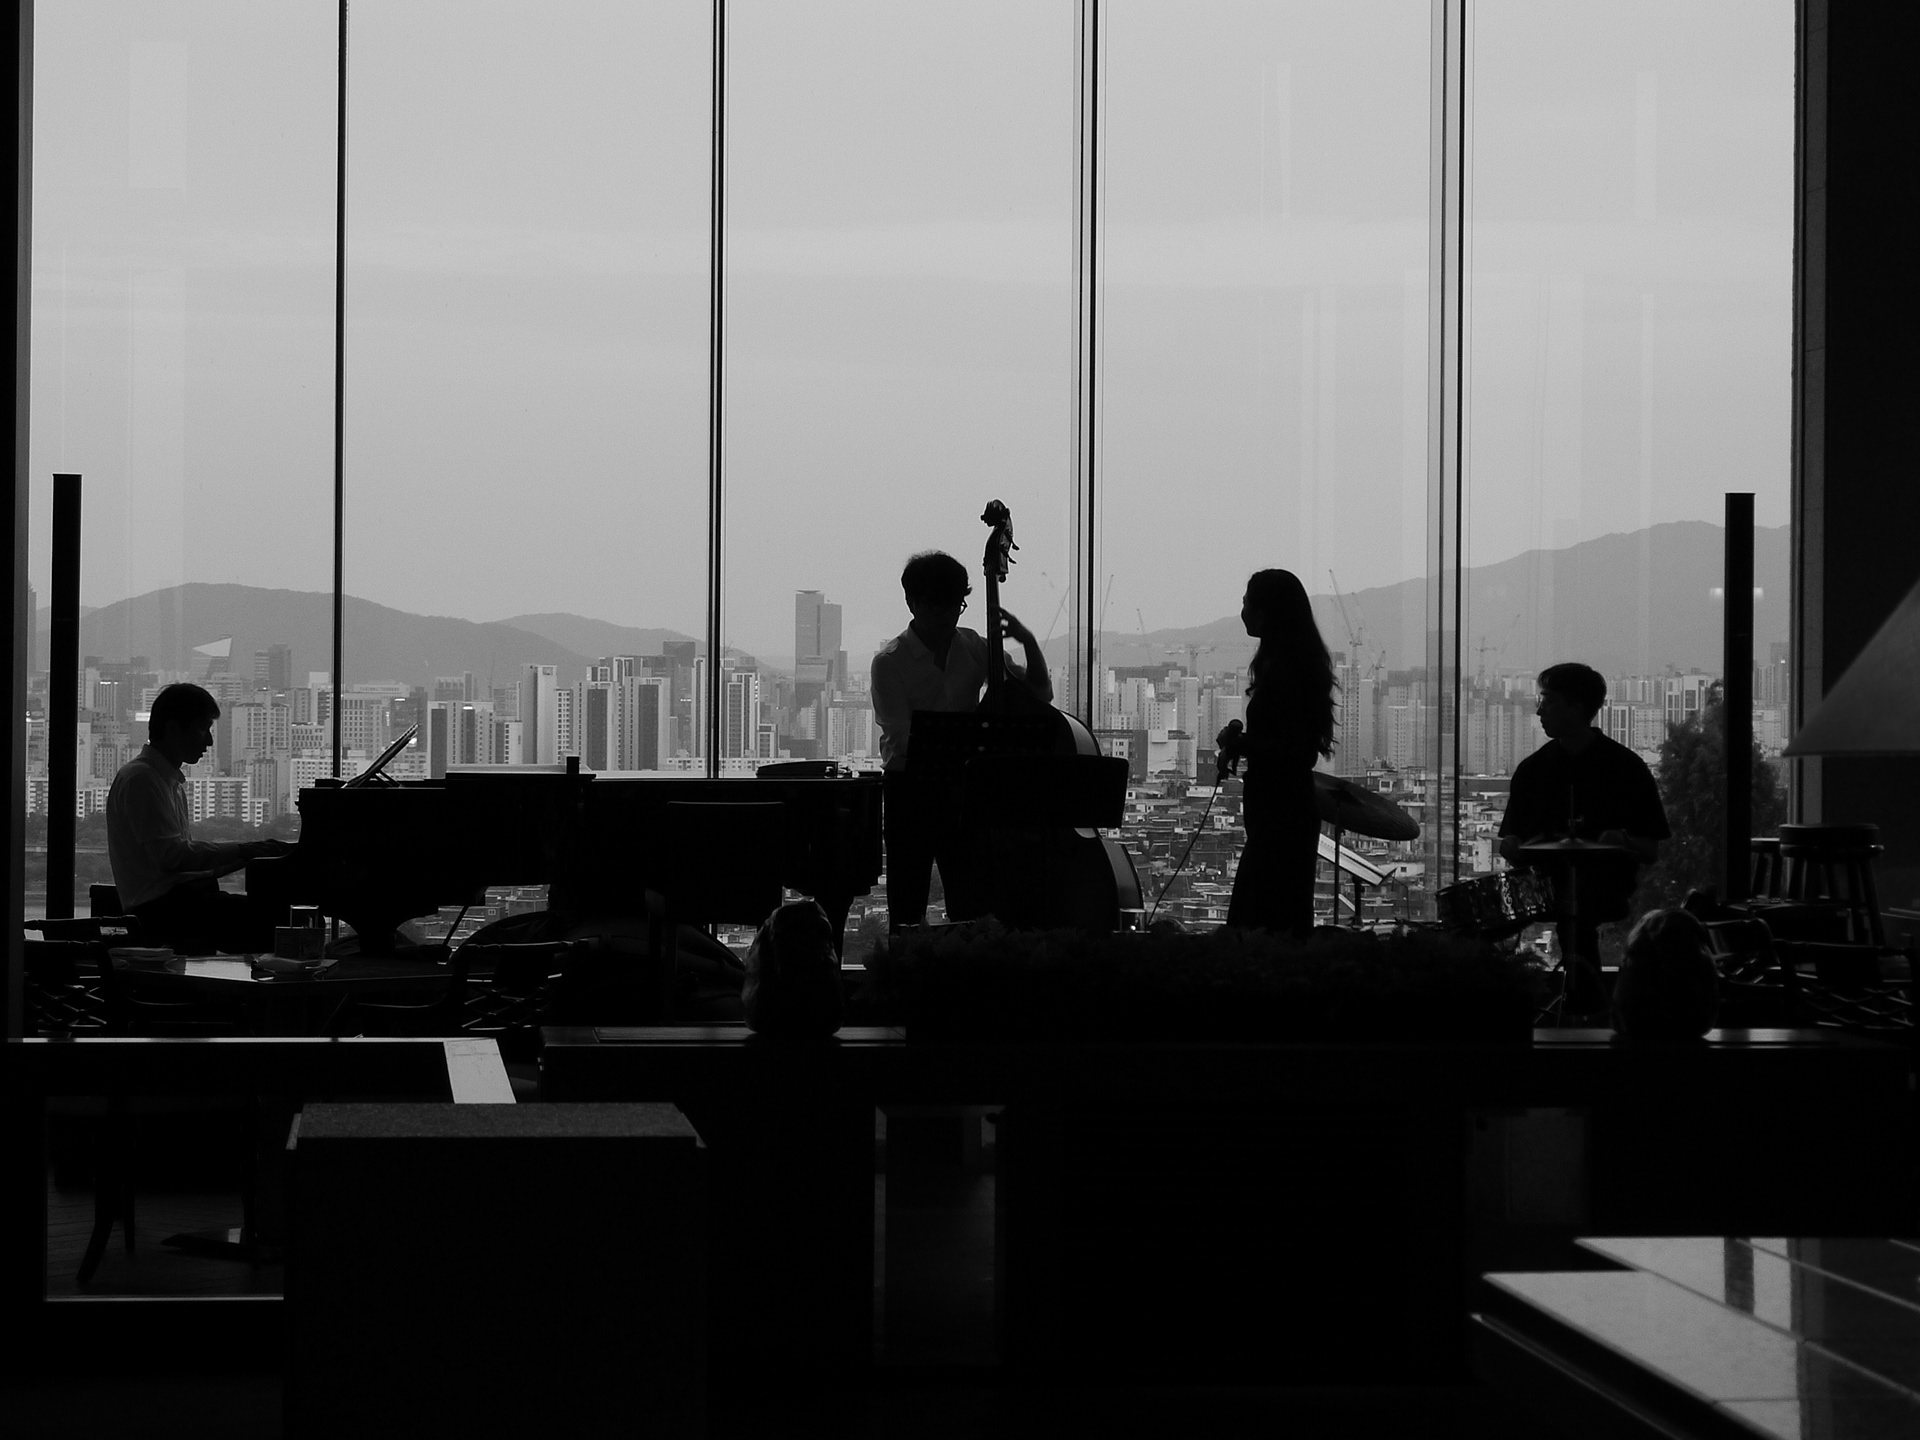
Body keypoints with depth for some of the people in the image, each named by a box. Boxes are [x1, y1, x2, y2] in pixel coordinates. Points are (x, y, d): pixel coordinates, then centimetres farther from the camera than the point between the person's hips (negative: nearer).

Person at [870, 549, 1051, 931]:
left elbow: (1040, 695, 7)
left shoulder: (973, 648, 4)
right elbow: (902, 742, -16)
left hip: (962, 789, 3)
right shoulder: (890, 662, -9)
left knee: (971, 912, 1)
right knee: (907, 914, -2)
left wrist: (1030, 644, -11)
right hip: (910, 790, -3)